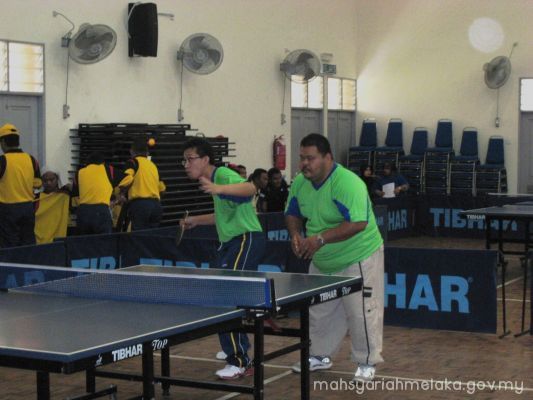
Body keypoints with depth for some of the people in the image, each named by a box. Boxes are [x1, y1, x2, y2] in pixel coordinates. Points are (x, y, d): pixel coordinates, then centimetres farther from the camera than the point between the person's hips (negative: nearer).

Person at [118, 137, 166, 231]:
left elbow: (127, 179, -15)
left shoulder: (133, 162, 2)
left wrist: (122, 193, 0)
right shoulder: (153, 165, 19)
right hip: (156, 205, 6)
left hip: (139, 204, -6)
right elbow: (161, 188, 23)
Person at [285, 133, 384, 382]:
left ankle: (367, 363, 12)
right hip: (321, 263, 7)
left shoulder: (348, 183, -27)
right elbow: (293, 213, 12)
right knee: (319, 311, 16)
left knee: (361, 313, -3)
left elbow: (358, 223, -35)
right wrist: (296, 235, -9)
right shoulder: (300, 183, -3)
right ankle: (321, 356, 33)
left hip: (358, 260, -7)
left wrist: (321, 239, -36)